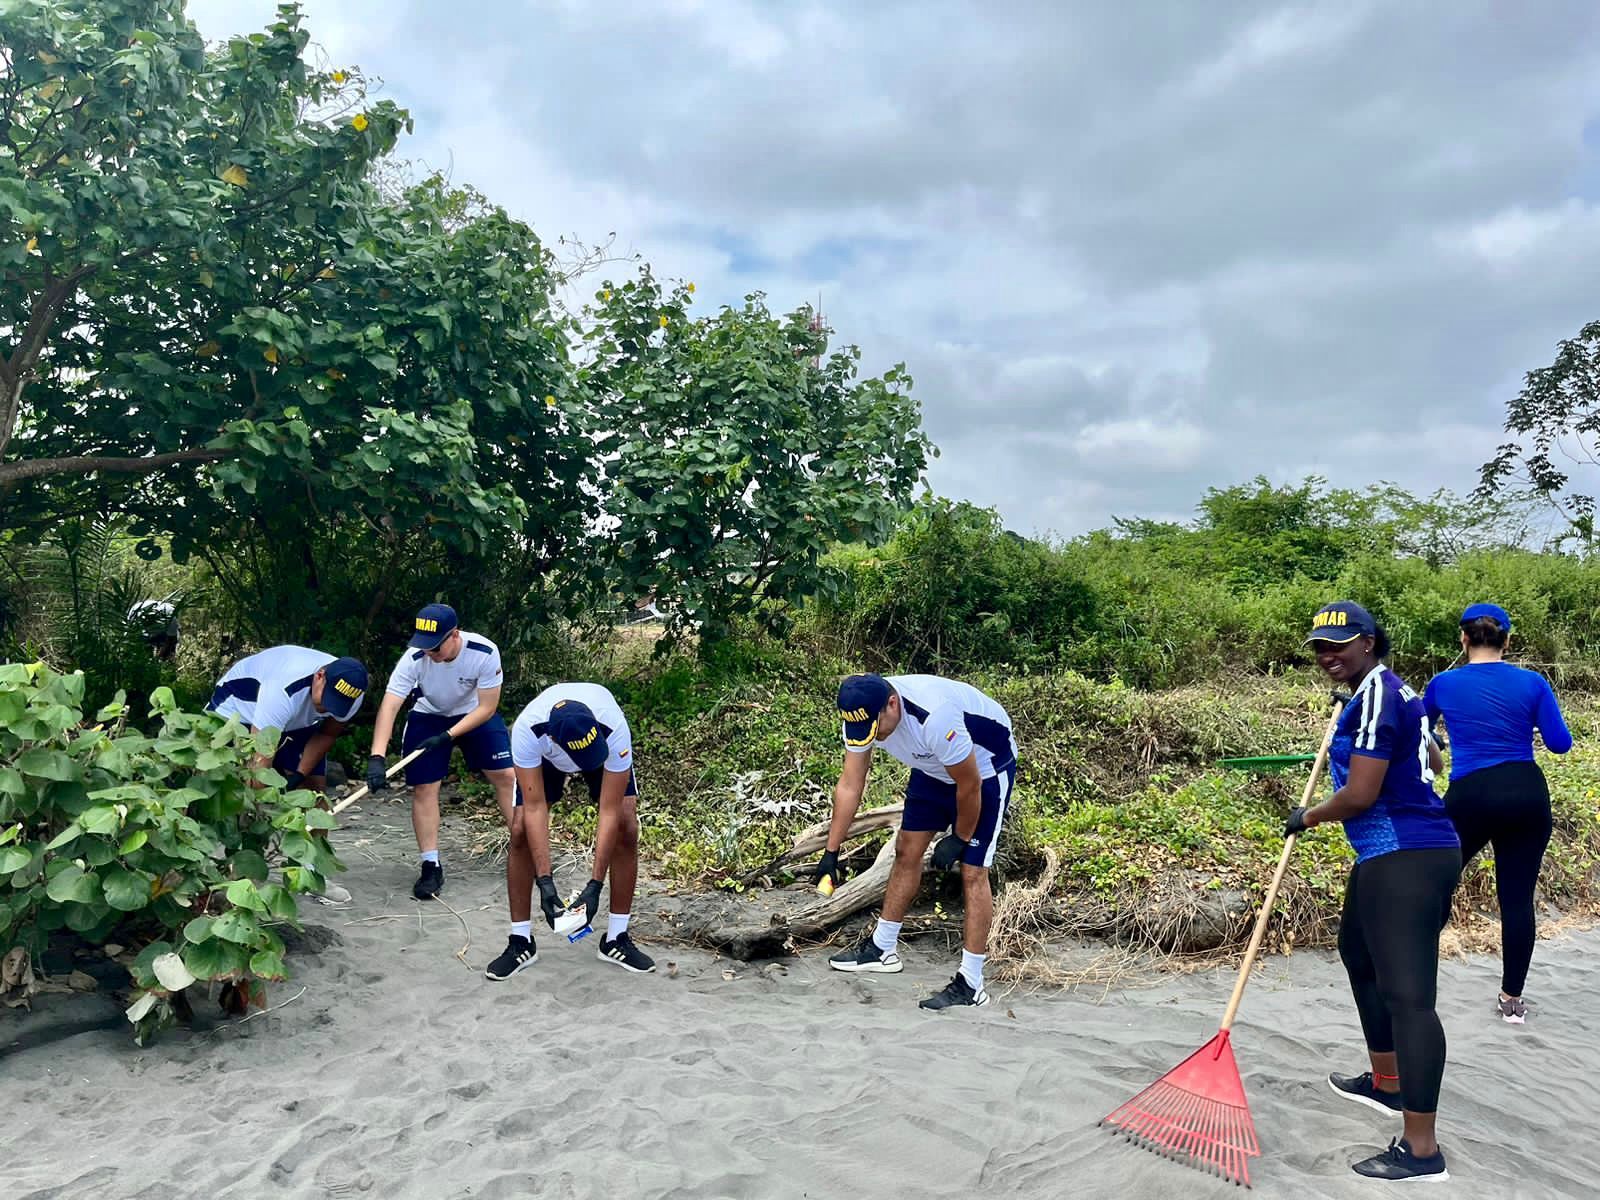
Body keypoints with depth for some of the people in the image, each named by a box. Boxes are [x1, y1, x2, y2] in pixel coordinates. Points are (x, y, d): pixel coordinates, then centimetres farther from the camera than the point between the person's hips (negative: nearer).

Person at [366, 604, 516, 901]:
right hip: (428, 717, 0)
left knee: (506, 775, -3)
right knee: (424, 788, -5)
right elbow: (389, 707, -37)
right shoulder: (414, 658, -32)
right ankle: (431, 866, 8)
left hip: (475, 715, 0)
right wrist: (377, 757, -48)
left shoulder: (485, 652, -33)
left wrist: (448, 736, -31)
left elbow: (487, 708, -24)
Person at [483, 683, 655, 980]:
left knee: (627, 829, -15)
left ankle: (616, 939, 0)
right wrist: (545, 882, -38)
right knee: (521, 832, -14)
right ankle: (521, 943, 2)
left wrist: (594, 886, -37)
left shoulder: (615, 729, -43)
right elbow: (535, 808, -35)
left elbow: (609, 811, -36)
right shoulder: (527, 729, -42)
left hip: (605, 748, 0)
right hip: (546, 755, 0)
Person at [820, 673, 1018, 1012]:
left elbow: (969, 785, -27)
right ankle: (882, 948, 25)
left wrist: (959, 840, -13)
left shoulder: (935, 718, -42)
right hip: (934, 768, 7)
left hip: (985, 768, -7)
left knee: (972, 872, -9)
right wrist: (831, 852, -10)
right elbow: (850, 785, -11)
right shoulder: (861, 715, -21)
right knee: (907, 851, 10)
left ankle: (971, 984, -2)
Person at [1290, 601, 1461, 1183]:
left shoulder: (1374, 694, -17)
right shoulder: (1391, 688, 15)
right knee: (1358, 952, 26)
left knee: (1406, 993, -10)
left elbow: (1360, 795, -21)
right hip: (1391, 857, 12)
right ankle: (1386, 1082, 41)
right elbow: (1431, 760, 31)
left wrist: (1308, 817, -3)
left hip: (1405, 861, -12)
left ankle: (1422, 1150, -5)